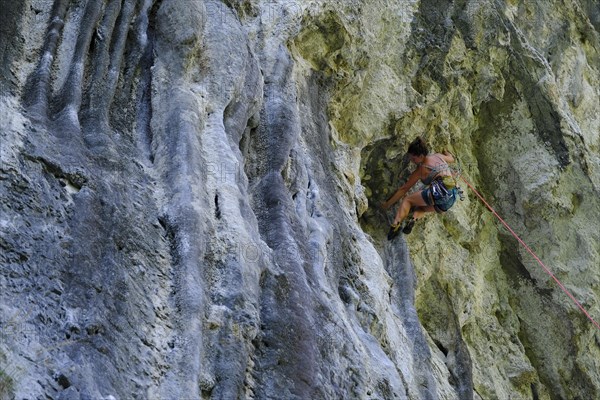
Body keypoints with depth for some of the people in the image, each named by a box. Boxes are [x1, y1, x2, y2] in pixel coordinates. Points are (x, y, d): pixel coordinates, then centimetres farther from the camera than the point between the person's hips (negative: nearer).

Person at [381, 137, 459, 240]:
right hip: (451, 199, 7)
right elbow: (451, 159, 42)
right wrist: (444, 151, 63)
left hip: (441, 192, -7)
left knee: (408, 199, 8)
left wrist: (388, 204, 18)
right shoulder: (439, 156, 18)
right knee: (419, 207, 27)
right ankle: (414, 218, -4)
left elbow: (404, 189, 11)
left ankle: (396, 223, -12)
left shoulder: (421, 169, 4)